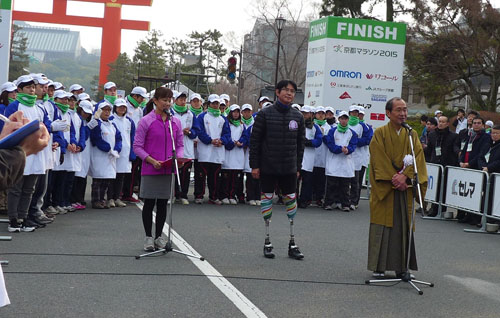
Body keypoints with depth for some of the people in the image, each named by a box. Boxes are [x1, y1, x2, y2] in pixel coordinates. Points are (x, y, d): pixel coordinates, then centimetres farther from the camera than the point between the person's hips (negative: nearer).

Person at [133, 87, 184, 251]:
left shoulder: (176, 122, 8)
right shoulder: (146, 121, -5)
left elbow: (180, 145, 13)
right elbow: (137, 146, -6)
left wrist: (178, 157, -7)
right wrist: (152, 161, -17)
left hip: (168, 169, 4)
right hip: (150, 169, -4)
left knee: (163, 204, 10)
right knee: (149, 204, 4)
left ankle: (159, 237, 20)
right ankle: (148, 237, 15)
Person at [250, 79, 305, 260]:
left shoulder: (297, 117, 7)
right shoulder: (265, 114, -4)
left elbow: (300, 143, 12)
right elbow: (255, 141, -3)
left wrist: (298, 166, 9)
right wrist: (254, 165, -7)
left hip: (289, 168, 3)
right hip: (268, 167, -3)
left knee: (291, 200, 3)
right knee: (267, 198, 3)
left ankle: (292, 244, 11)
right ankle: (267, 242, 13)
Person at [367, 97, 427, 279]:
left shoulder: (411, 135, 10)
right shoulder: (380, 133, -1)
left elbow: (418, 158, 0)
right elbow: (379, 160, -9)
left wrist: (405, 176, -16)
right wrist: (394, 179, -17)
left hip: (405, 188, 3)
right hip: (384, 188, -3)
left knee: (403, 226, 3)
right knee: (383, 226, -3)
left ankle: (401, 267, 10)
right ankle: (379, 267, 4)